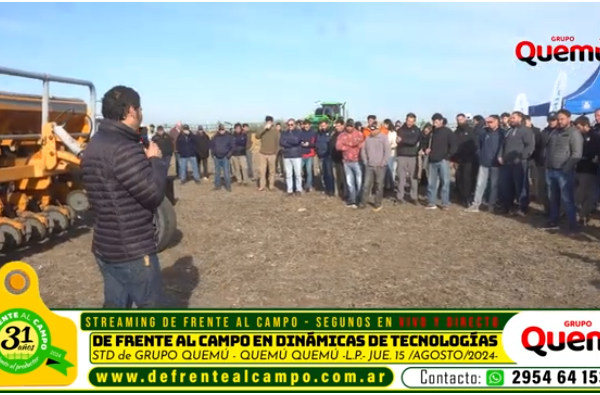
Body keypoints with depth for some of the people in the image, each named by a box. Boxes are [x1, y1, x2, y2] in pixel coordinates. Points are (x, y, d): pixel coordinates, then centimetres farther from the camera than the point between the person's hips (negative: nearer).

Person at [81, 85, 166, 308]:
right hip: (133, 250, -9)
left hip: (105, 245, 9)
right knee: (150, 306, 6)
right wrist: (155, 160, -6)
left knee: (115, 305, 17)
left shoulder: (95, 145, 10)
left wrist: (146, 160, 7)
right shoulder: (123, 149, -23)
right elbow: (154, 194, -22)